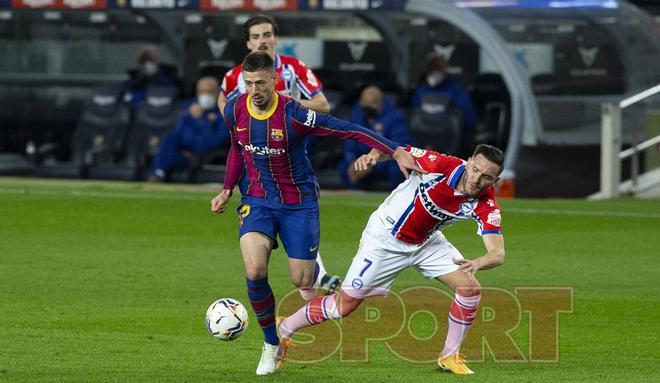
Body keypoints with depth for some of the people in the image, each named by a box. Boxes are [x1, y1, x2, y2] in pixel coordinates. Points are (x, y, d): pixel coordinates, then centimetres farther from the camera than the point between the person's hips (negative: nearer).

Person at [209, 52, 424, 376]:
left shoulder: (293, 115, -22)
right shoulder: (234, 111, -8)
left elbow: (349, 130, -20)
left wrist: (396, 152, -25)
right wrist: (227, 189, 6)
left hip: (298, 203, -2)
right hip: (257, 200, 2)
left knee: (301, 281, 0)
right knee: (254, 272, -21)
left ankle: (313, 271, 43)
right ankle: (271, 344, 1)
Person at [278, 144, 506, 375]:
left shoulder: (486, 206, -23)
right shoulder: (444, 165, -30)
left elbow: (497, 253, -31)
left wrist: (477, 264, -53)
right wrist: (373, 155, -37)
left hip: (427, 242, 4)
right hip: (385, 239, -4)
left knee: (470, 288, -11)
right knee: (344, 305, -3)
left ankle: (450, 356, 8)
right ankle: (283, 330, 20)